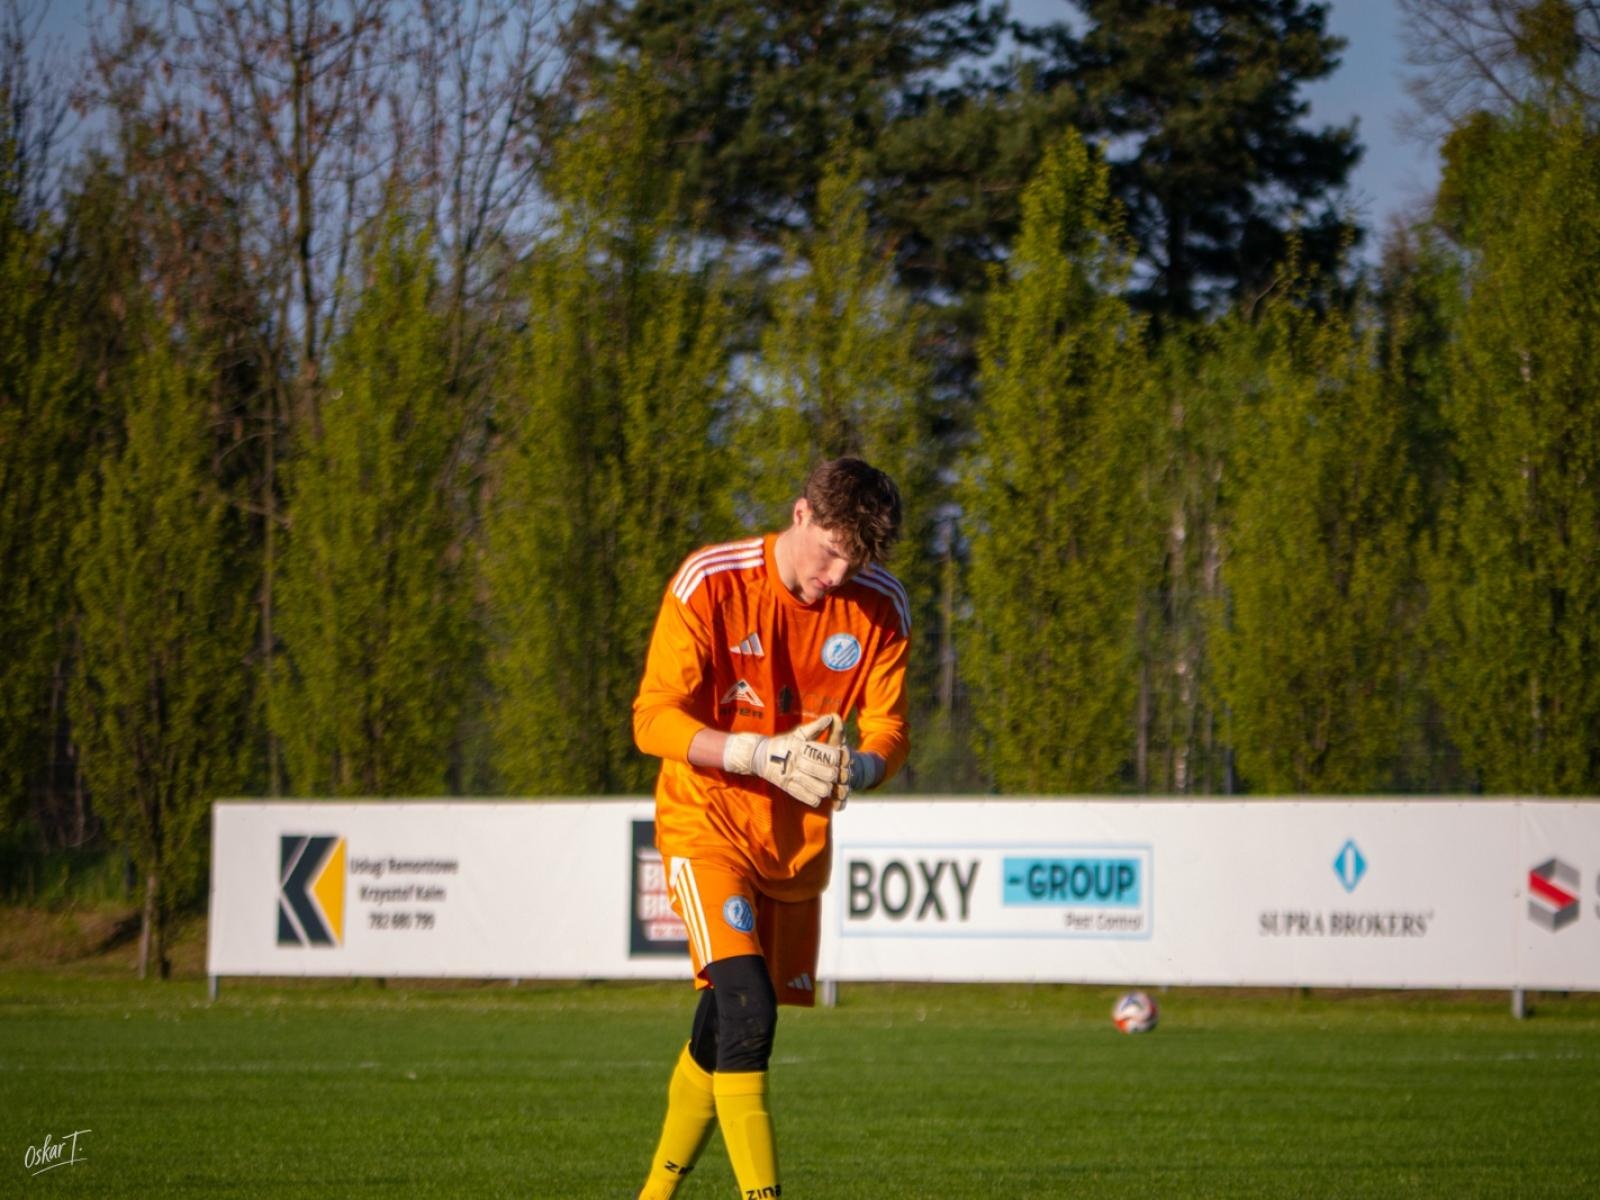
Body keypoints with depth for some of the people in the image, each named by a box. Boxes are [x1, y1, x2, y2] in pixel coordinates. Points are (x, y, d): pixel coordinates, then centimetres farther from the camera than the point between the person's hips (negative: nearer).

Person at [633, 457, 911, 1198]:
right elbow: (654, 719, -18)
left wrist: (859, 767, -27)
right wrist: (767, 757, -32)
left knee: (720, 1036, 11)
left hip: (798, 839, 5)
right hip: (707, 823, -5)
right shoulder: (710, 583, -17)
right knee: (748, 1010, -23)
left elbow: (888, 729, -2)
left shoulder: (881, 608, -5)